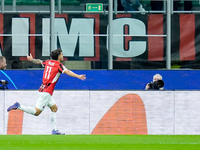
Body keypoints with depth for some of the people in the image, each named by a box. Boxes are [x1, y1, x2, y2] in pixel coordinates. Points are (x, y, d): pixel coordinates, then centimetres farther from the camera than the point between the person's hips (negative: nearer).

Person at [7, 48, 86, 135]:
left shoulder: (48, 62, 11)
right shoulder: (59, 65, -10)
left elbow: (38, 61, 28)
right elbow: (67, 72, -28)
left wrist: (31, 59, 47)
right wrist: (78, 76, -38)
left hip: (43, 89, 9)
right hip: (47, 92, -9)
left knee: (54, 108, 15)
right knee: (37, 112, -8)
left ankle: (54, 130, 13)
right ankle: (18, 106, -12)